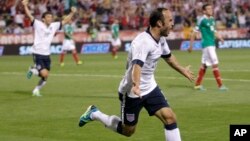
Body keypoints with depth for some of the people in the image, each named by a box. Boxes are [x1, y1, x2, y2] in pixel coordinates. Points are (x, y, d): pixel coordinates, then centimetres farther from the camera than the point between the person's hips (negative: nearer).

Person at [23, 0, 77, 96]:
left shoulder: (54, 26, 7)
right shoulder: (38, 24, -8)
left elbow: (65, 21, 15)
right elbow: (29, 16, -19)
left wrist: (72, 13, 5)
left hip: (46, 55, 6)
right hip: (37, 54, -6)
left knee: (45, 77, 7)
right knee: (45, 74, -17)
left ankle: (36, 90, 29)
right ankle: (33, 70, 12)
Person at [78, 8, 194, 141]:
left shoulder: (161, 39, -1)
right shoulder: (143, 42, -29)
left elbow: (168, 57, 21)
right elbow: (137, 65, -46)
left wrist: (183, 70, 35)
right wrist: (136, 85, -64)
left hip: (150, 88, 7)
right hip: (132, 92, -7)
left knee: (170, 118, -9)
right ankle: (94, 114, 29)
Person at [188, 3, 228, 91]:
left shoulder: (212, 19, 11)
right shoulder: (202, 20, -12)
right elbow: (194, 33, -9)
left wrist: (219, 37, 2)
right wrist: (191, 45, -8)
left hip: (212, 44, 8)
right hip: (207, 44, -8)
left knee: (204, 65, 12)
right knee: (215, 64, -10)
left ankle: (197, 84, 20)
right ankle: (220, 85, -8)